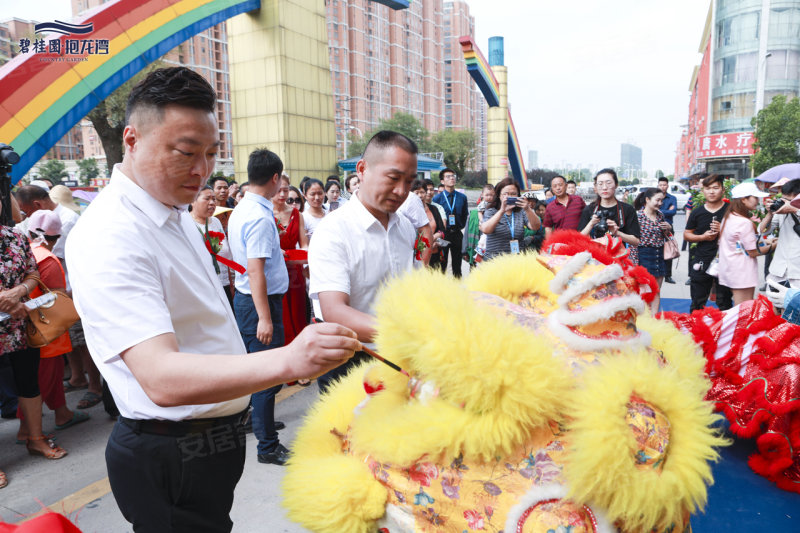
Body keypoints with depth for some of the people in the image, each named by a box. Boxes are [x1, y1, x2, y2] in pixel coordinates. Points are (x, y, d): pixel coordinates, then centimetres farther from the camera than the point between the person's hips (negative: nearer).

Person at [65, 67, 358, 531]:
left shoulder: (175, 212, 6)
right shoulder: (108, 238, -26)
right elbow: (162, 379, -37)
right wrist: (287, 361, -50)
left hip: (216, 439, 9)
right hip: (170, 461, -9)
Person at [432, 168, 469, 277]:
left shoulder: (462, 197, 4)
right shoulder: (437, 198, -5)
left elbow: (465, 214, 14)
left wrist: (461, 226, 7)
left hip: (457, 234, 3)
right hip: (443, 233, -3)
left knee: (457, 262, 11)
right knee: (442, 262, 4)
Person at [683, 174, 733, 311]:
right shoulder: (697, 212, 6)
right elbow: (686, 235, 10)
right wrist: (703, 237, -8)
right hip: (701, 262, 2)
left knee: (725, 303, 7)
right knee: (697, 304, 10)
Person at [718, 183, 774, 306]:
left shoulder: (727, 217, 9)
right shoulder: (744, 222, -18)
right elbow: (753, 252, -14)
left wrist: (763, 242, 13)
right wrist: (771, 246, 1)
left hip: (729, 270, 9)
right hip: (742, 274, -9)